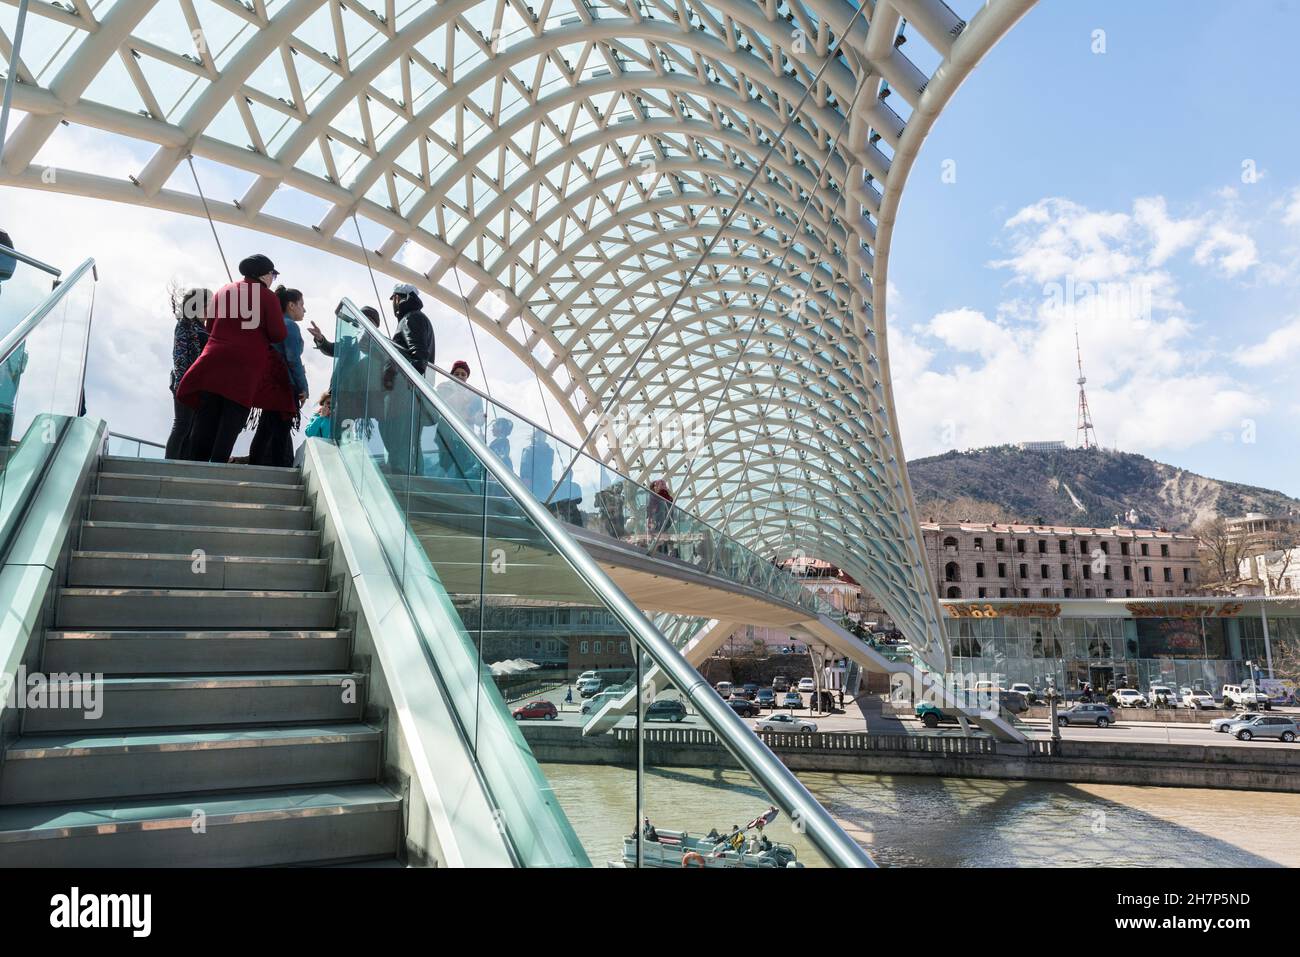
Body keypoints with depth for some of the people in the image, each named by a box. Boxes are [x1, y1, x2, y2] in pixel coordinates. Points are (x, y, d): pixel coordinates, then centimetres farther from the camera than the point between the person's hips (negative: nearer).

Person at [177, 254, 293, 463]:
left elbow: (210, 326, 20)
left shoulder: (223, 291, 14)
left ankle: (196, 463, 9)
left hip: (214, 360, 5)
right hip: (246, 367, -5)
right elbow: (279, 335, -6)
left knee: (206, 418, 8)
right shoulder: (267, 297, -2)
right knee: (232, 422, -1)